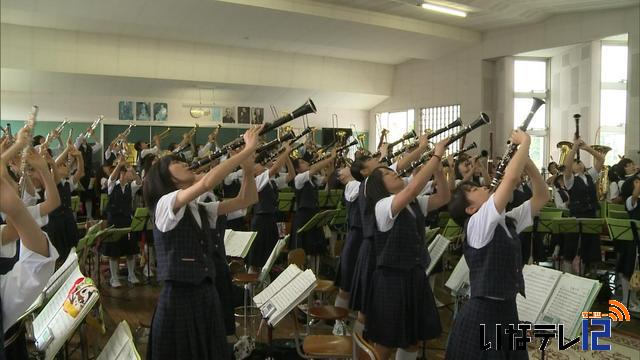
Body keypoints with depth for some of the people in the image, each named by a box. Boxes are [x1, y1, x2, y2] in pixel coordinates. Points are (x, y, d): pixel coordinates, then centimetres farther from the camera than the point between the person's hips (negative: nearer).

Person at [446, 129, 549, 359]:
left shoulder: (508, 221, 10)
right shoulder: (476, 224, -15)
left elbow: (542, 196, 10)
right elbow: (510, 179, -24)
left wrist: (526, 159, 0)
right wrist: (524, 142, -11)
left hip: (507, 311, 8)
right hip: (482, 315, -8)